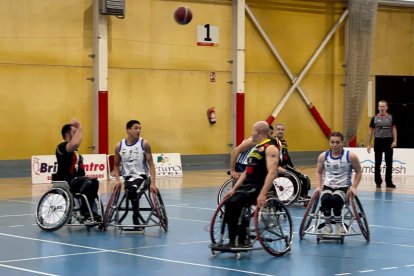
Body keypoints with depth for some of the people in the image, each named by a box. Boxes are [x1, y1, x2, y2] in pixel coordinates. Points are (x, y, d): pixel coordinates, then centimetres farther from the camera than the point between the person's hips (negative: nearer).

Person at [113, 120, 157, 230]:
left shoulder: (144, 144, -4)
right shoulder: (119, 146, 3)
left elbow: (151, 164, -3)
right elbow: (116, 165, 15)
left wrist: (152, 183, -11)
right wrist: (117, 179, -2)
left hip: (141, 175, -3)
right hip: (127, 176, 3)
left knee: (132, 189, -33)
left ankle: (136, 219, -18)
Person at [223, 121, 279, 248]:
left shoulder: (270, 148, -8)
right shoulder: (256, 148, 22)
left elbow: (272, 173, -21)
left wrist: (262, 194, -30)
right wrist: (234, 188, 11)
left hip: (258, 188, -9)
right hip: (247, 185, 9)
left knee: (234, 203, -27)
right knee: (229, 203, -13)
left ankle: (241, 241, -19)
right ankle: (233, 241, -8)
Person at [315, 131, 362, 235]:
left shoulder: (350, 156, -5)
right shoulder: (323, 156, 3)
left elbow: (358, 172, 6)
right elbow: (319, 172, 18)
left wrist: (354, 187, -5)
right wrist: (319, 186, 5)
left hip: (343, 187, -2)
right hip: (327, 186, 2)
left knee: (336, 199, -36)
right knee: (325, 199, -33)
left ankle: (338, 224, -10)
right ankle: (327, 225, -11)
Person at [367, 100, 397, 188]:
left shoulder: (391, 117, 3)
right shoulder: (375, 118, 2)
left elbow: (394, 129, 4)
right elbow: (370, 131, 5)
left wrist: (395, 141, -7)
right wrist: (368, 144, 2)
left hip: (388, 141, 0)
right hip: (378, 141, 0)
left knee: (389, 163, 3)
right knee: (377, 163, 4)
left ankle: (389, 182, 10)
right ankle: (378, 182, 13)